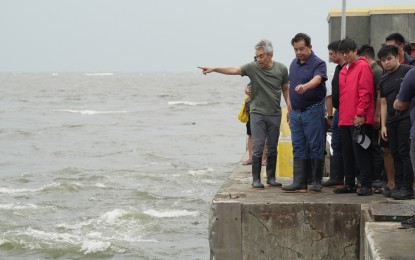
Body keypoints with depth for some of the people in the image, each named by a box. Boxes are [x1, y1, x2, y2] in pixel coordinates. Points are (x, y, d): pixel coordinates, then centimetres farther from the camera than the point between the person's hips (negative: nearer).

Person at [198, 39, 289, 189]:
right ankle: (256, 179, 2)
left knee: (272, 149, 8)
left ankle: (271, 178, 17)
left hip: (275, 114, 2)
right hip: (257, 113, -2)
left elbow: (285, 89, 11)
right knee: (258, 148, -5)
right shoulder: (253, 67, -7)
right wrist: (214, 69, -31)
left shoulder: (281, 69, 0)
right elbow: (233, 70, -18)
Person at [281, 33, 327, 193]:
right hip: (296, 112, 7)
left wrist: (305, 86, -50)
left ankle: (317, 183, 5)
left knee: (315, 147, -2)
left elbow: (317, 79, -30)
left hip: (313, 110, -7)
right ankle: (299, 183, 8)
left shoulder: (318, 63, -10)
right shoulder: (294, 64, 13)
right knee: (298, 148, 6)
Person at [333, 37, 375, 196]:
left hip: (359, 120, -8)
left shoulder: (362, 67, -5)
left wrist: (360, 114, -17)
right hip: (345, 119, 8)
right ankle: (350, 184, 18)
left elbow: (365, 92, -12)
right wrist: (341, 115, 14)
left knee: (360, 152, -7)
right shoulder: (343, 70, 18)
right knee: (347, 153, 11)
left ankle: (366, 185, -4)